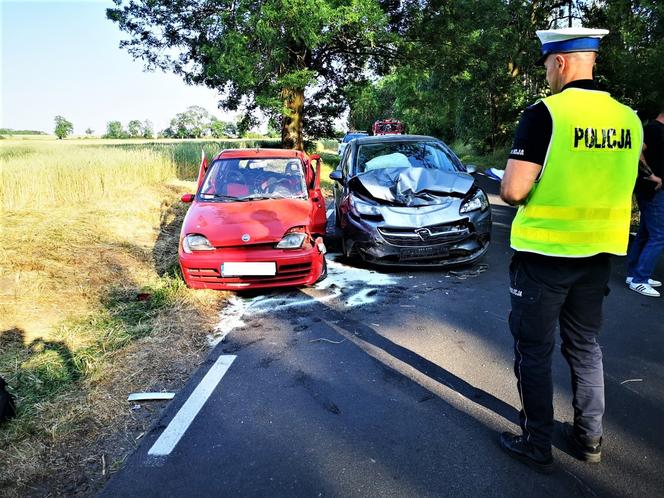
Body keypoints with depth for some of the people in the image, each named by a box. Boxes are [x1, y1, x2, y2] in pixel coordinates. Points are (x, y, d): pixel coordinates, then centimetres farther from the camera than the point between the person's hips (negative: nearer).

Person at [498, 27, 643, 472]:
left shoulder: (545, 114, -16)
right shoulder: (628, 118, 4)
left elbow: (513, 191, -20)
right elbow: (621, 185, 15)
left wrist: (514, 183, 2)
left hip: (544, 251, -6)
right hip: (600, 251, 6)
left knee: (535, 350, 7)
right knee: (585, 344, 20)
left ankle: (537, 444, 19)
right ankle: (589, 437, 32)